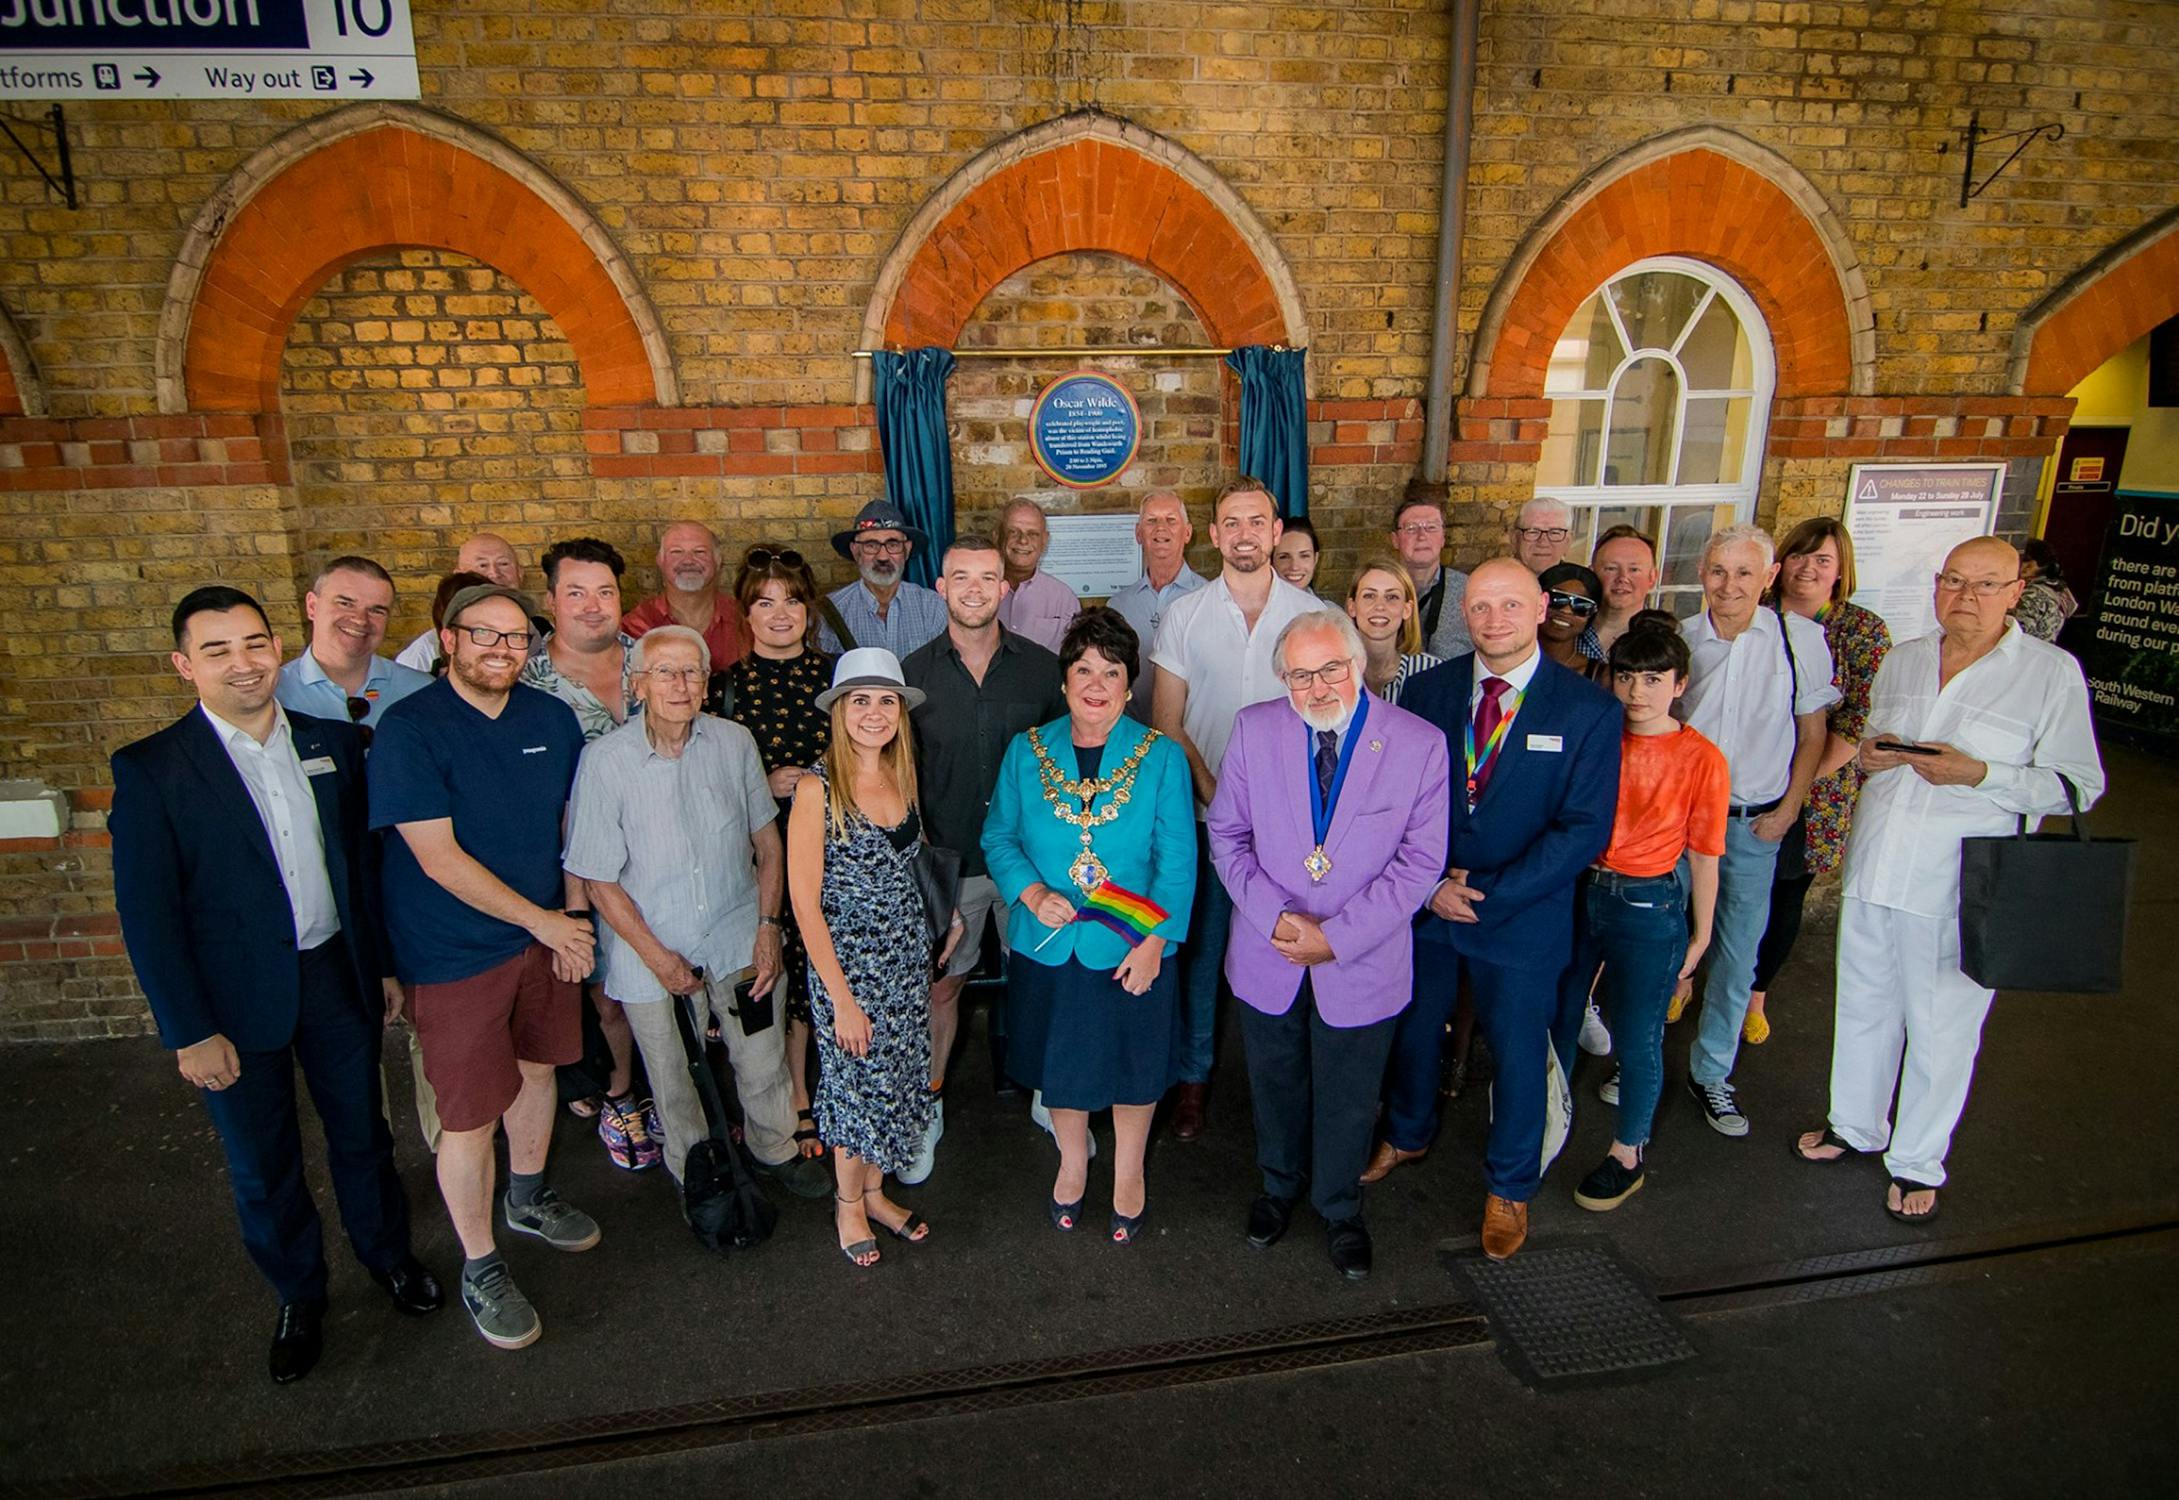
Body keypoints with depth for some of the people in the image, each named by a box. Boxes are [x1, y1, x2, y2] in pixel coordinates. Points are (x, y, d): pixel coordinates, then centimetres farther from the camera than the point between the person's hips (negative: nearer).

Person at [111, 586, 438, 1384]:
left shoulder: (332, 741, -1)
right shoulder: (151, 769, -12)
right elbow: (146, 913, -11)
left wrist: (385, 961, 9)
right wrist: (191, 1032, -12)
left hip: (338, 974, 3)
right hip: (235, 998, -2)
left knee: (362, 1131, 19)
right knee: (262, 1165, 15)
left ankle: (387, 1252, 43)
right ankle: (299, 1296, 38)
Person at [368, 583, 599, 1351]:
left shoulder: (553, 718, 0)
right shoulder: (409, 729, -17)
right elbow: (438, 858, -20)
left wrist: (573, 919, -1)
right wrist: (541, 919, -17)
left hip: (545, 935, 6)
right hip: (457, 951, -5)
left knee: (536, 1066, 21)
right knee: (470, 1116, 3)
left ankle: (527, 1197, 46)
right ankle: (480, 1269, 23)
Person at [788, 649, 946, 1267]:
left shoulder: (901, 776, 1)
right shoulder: (817, 789, -17)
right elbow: (805, 903, -16)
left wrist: (947, 917, 6)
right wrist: (842, 999, -15)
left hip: (907, 957, 5)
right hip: (847, 962, -5)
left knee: (898, 1080, 16)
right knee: (857, 1083, 9)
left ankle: (875, 1191, 39)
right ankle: (848, 1203, 35)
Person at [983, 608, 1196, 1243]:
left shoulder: (1161, 757, -8)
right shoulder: (1026, 751, -3)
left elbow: (1177, 860, -8)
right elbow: (999, 837, 2)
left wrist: (1154, 940, -15)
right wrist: (1031, 892, -15)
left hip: (1130, 950, -1)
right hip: (1048, 947, 2)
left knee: (1134, 1067, 16)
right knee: (1059, 1065, 20)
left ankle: (1128, 1173, 44)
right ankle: (1073, 1162, 48)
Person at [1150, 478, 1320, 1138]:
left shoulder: (1312, 613, 1)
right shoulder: (1184, 614, 0)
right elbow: (1168, 722, 1)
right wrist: (1213, 792, -10)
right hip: (1206, 810, 0)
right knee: (1202, 948, 8)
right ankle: (1193, 1074, 25)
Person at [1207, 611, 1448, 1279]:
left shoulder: (1419, 743, -13)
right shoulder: (1254, 729, -8)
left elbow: (1420, 861, -13)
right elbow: (1227, 835, -3)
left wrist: (1338, 937, -18)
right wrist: (1275, 916, -17)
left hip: (1362, 965, -1)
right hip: (1267, 958, 2)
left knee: (1347, 1099, 17)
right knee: (1275, 1084, 22)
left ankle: (1340, 1210, 45)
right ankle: (1278, 1186, 50)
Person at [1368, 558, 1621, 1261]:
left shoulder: (1588, 709, -10)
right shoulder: (1427, 689, -3)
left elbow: (1585, 828, -13)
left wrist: (1490, 894, -17)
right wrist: (1432, 882, -12)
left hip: (1523, 916, -2)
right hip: (1425, 904, 3)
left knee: (1518, 1053, 13)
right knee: (1413, 1030, 20)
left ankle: (1509, 1187, 38)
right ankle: (1407, 1134, 49)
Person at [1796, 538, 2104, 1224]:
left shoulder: (2053, 672, -6)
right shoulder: (1902, 659, 8)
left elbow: (2080, 784, -7)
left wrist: (1979, 773, -21)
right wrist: (1867, 753, -3)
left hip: (1957, 885, -4)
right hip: (1872, 869, 5)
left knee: (1941, 1027, 8)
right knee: (1864, 1006, 18)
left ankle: (1918, 1164, 28)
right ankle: (1856, 1127, 39)